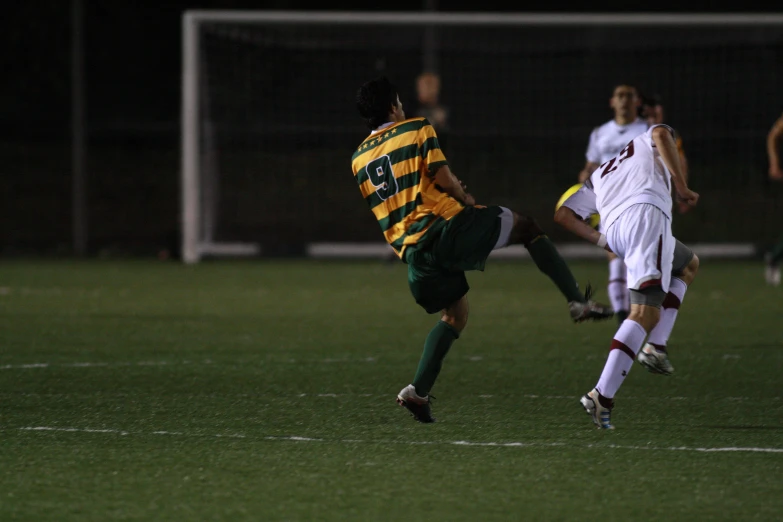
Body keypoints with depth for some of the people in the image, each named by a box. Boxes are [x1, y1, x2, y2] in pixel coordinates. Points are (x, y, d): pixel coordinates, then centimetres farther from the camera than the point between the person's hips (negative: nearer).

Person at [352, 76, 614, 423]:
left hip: (411, 249, 5)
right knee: (527, 227, 16)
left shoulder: (358, 160, 17)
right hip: (447, 225, -5)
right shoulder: (416, 130, 2)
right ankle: (577, 301, 4)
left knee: (454, 314, 23)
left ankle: (418, 390, 6)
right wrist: (465, 199, 14)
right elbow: (442, 179, -6)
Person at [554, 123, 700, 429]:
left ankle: (656, 347, 13)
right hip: (646, 214, -6)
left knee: (688, 265, 30)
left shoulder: (600, 175, 39)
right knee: (646, 312, -12)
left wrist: (601, 240, 26)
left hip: (615, 232, 6)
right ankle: (602, 396, -27)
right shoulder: (647, 142, 31)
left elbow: (563, 215, 28)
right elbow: (661, 133, 4)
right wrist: (682, 186, 4)